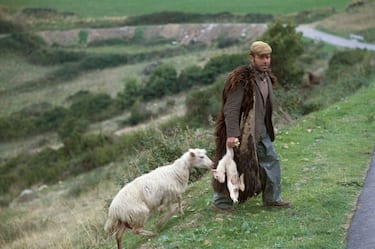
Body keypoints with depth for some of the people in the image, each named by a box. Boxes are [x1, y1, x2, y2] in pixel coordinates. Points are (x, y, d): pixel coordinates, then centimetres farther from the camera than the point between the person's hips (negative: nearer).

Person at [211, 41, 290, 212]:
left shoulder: (267, 77, 7)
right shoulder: (241, 79, -21)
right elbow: (231, 109, -24)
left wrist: (266, 129, 21)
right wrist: (232, 134, -29)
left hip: (261, 132, 9)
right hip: (242, 132, -9)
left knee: (271, 161, 12)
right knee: (233, 165, 1)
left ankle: (272, 199, 25)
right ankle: (220, 201, 16)